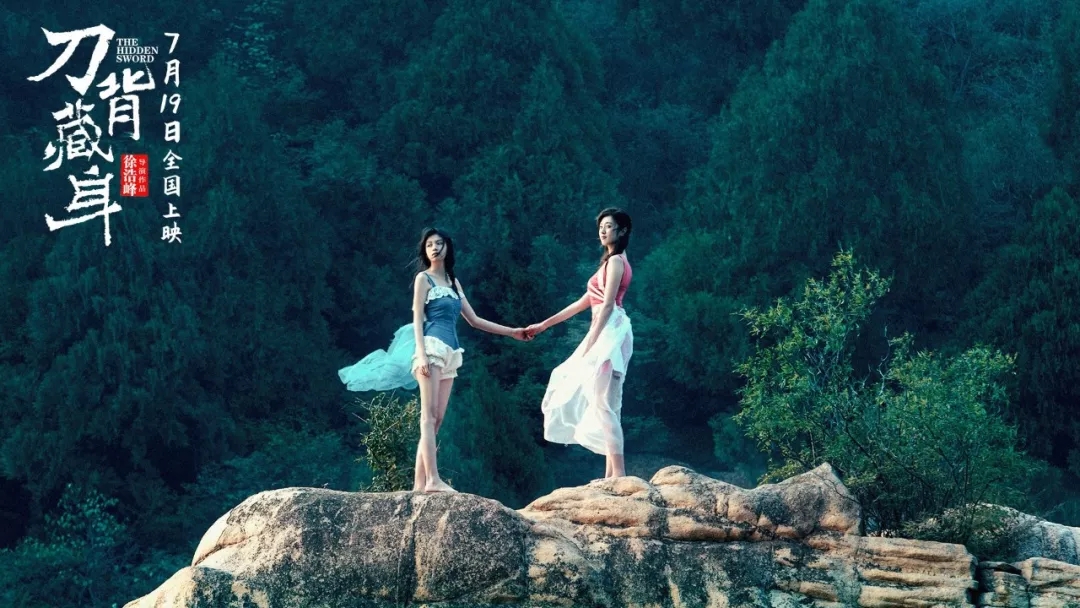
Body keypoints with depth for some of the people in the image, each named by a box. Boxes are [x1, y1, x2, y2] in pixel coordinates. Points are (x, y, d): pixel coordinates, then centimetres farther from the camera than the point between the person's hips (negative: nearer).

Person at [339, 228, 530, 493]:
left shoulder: (453, 282, 23)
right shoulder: (424, 278, 5)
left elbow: (474, 320, 25)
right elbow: (417, 319, -4)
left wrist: (511, 332, 25)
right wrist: (421, 354, -18)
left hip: (450, 353, 7)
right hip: (431, 347, -7)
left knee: (437, 419, -1)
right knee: (429, 416, -16)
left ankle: (419, 483, -5)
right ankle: (433, 479, -26)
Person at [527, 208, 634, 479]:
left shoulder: (615, 261, -8)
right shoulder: (612, 262, 22)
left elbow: (607, 305, -17)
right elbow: (583, 303, 25)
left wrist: (589, 344, -23)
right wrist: (544, 325, 26)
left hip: (609, 333, -10)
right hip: (604, 334, 10)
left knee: (604, 404, -12)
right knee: (604, 403, 8)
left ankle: (619, 475, -15)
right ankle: (611, 476, 7)